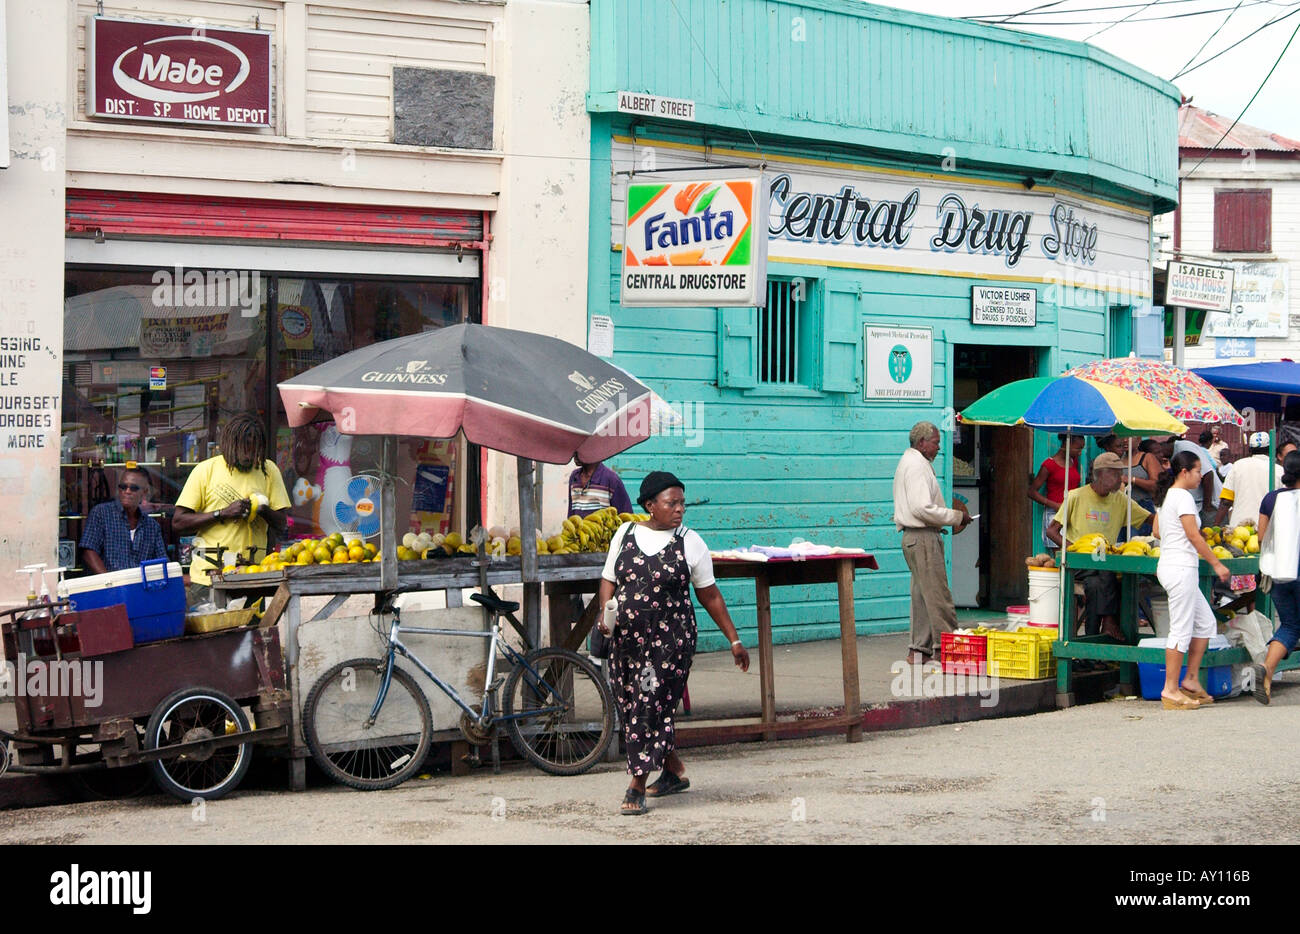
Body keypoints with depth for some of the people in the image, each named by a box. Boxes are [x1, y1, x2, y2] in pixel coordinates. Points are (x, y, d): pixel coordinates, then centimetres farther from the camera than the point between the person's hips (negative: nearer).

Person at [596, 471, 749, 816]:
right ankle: (675, 772, 26)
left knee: (653, 707, -8)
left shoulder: (690, 543, 0)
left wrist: (734, 641, 7)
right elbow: (609, 580, 13)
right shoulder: (625, 534, 6)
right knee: (630, 706, 8)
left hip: (671, 639, -3)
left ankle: (637, 786, 0)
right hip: (628, 638, 4)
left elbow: (710, 596, 5)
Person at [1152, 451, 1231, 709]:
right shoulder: (1183, 497, -14)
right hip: (1181, 569, -10)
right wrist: (1217, 564, -10)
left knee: (1205, 623, 15)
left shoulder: (1166, 496, 14)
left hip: (1168, 566, 10)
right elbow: (1193, 535, -16)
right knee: (1181, 630, -6)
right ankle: (1170, 690, -3)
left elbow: (1156, 530, 21)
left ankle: (1191, 680, 17)